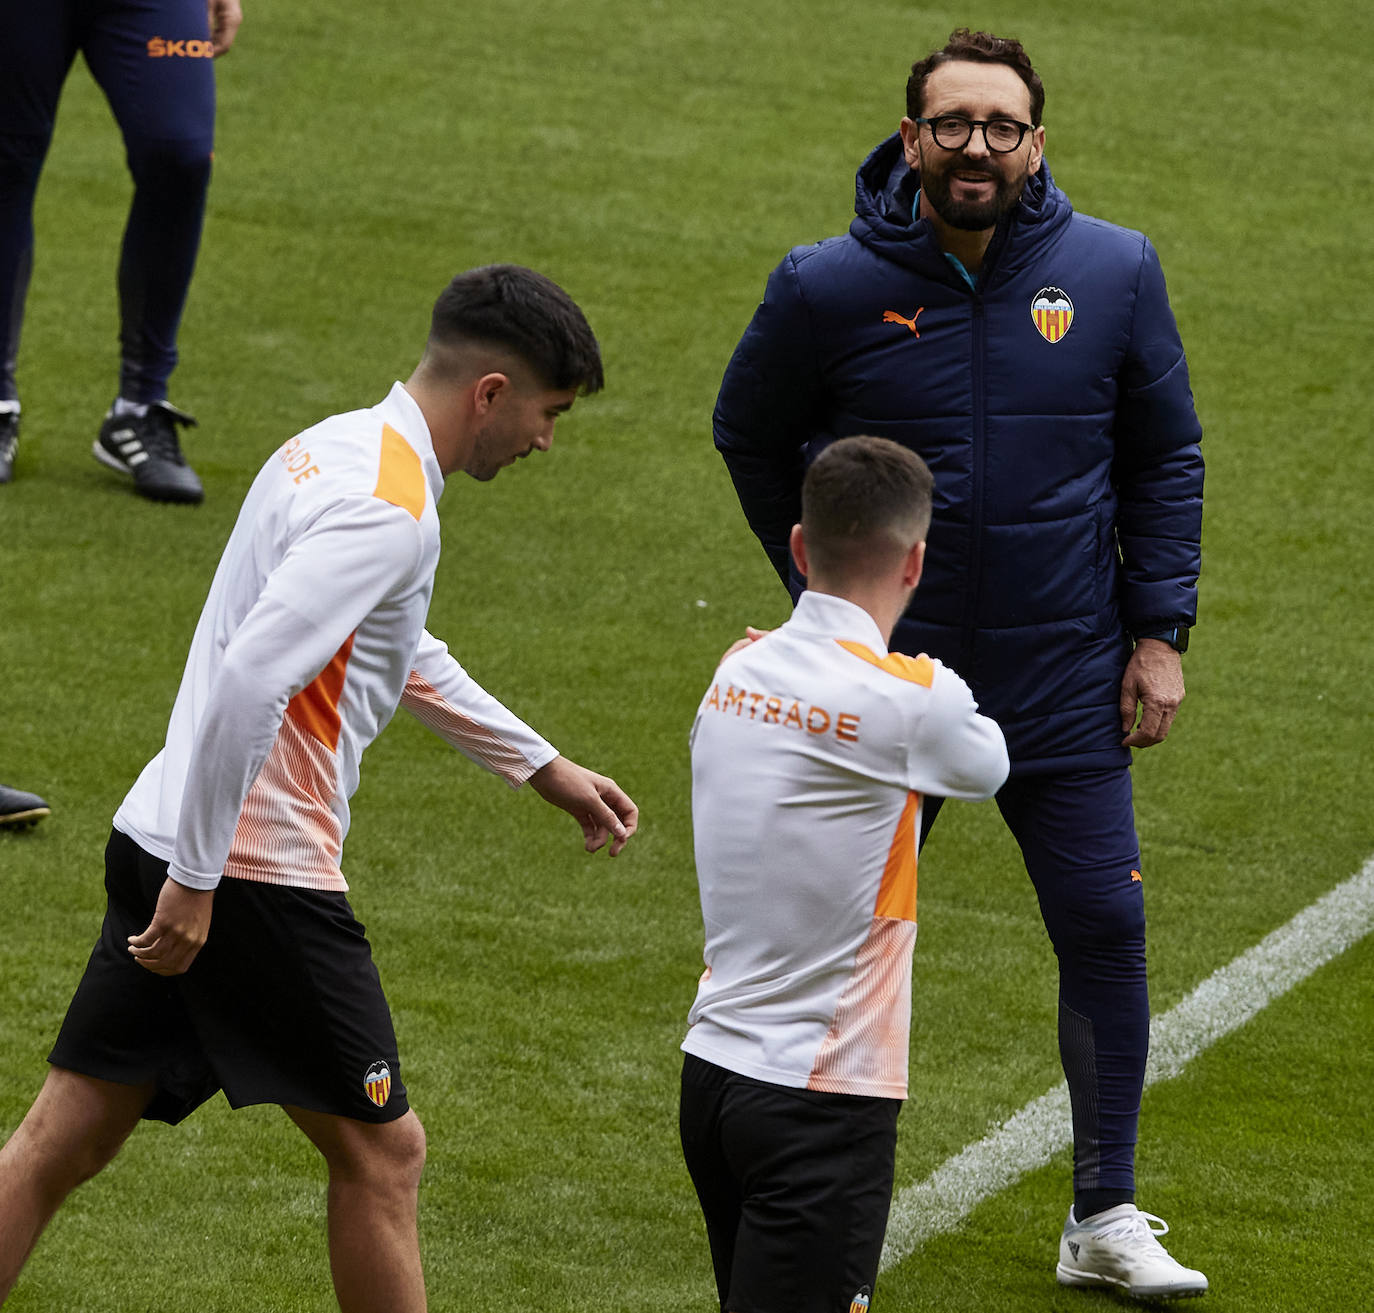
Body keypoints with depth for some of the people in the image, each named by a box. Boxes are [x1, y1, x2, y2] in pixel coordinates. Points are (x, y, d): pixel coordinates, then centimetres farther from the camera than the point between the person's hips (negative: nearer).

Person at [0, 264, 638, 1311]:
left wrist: (547, 770, 39)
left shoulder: (340, 447, 14)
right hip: (258, 872, -9)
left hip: (161, 841, 9)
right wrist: (196, 878, -24)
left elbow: (401, 657, 31)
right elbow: (247, 681, -29)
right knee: (382, 1150, 5)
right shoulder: (390, 509, -18)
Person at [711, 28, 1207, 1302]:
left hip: (1068, 683, 1)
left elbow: (1165, 456, 5)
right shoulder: (827, 289, -10)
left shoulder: (1114, 274, -6)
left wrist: (1157, 632, 0)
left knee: (1105, 926, 1)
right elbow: (751, 437, 9)